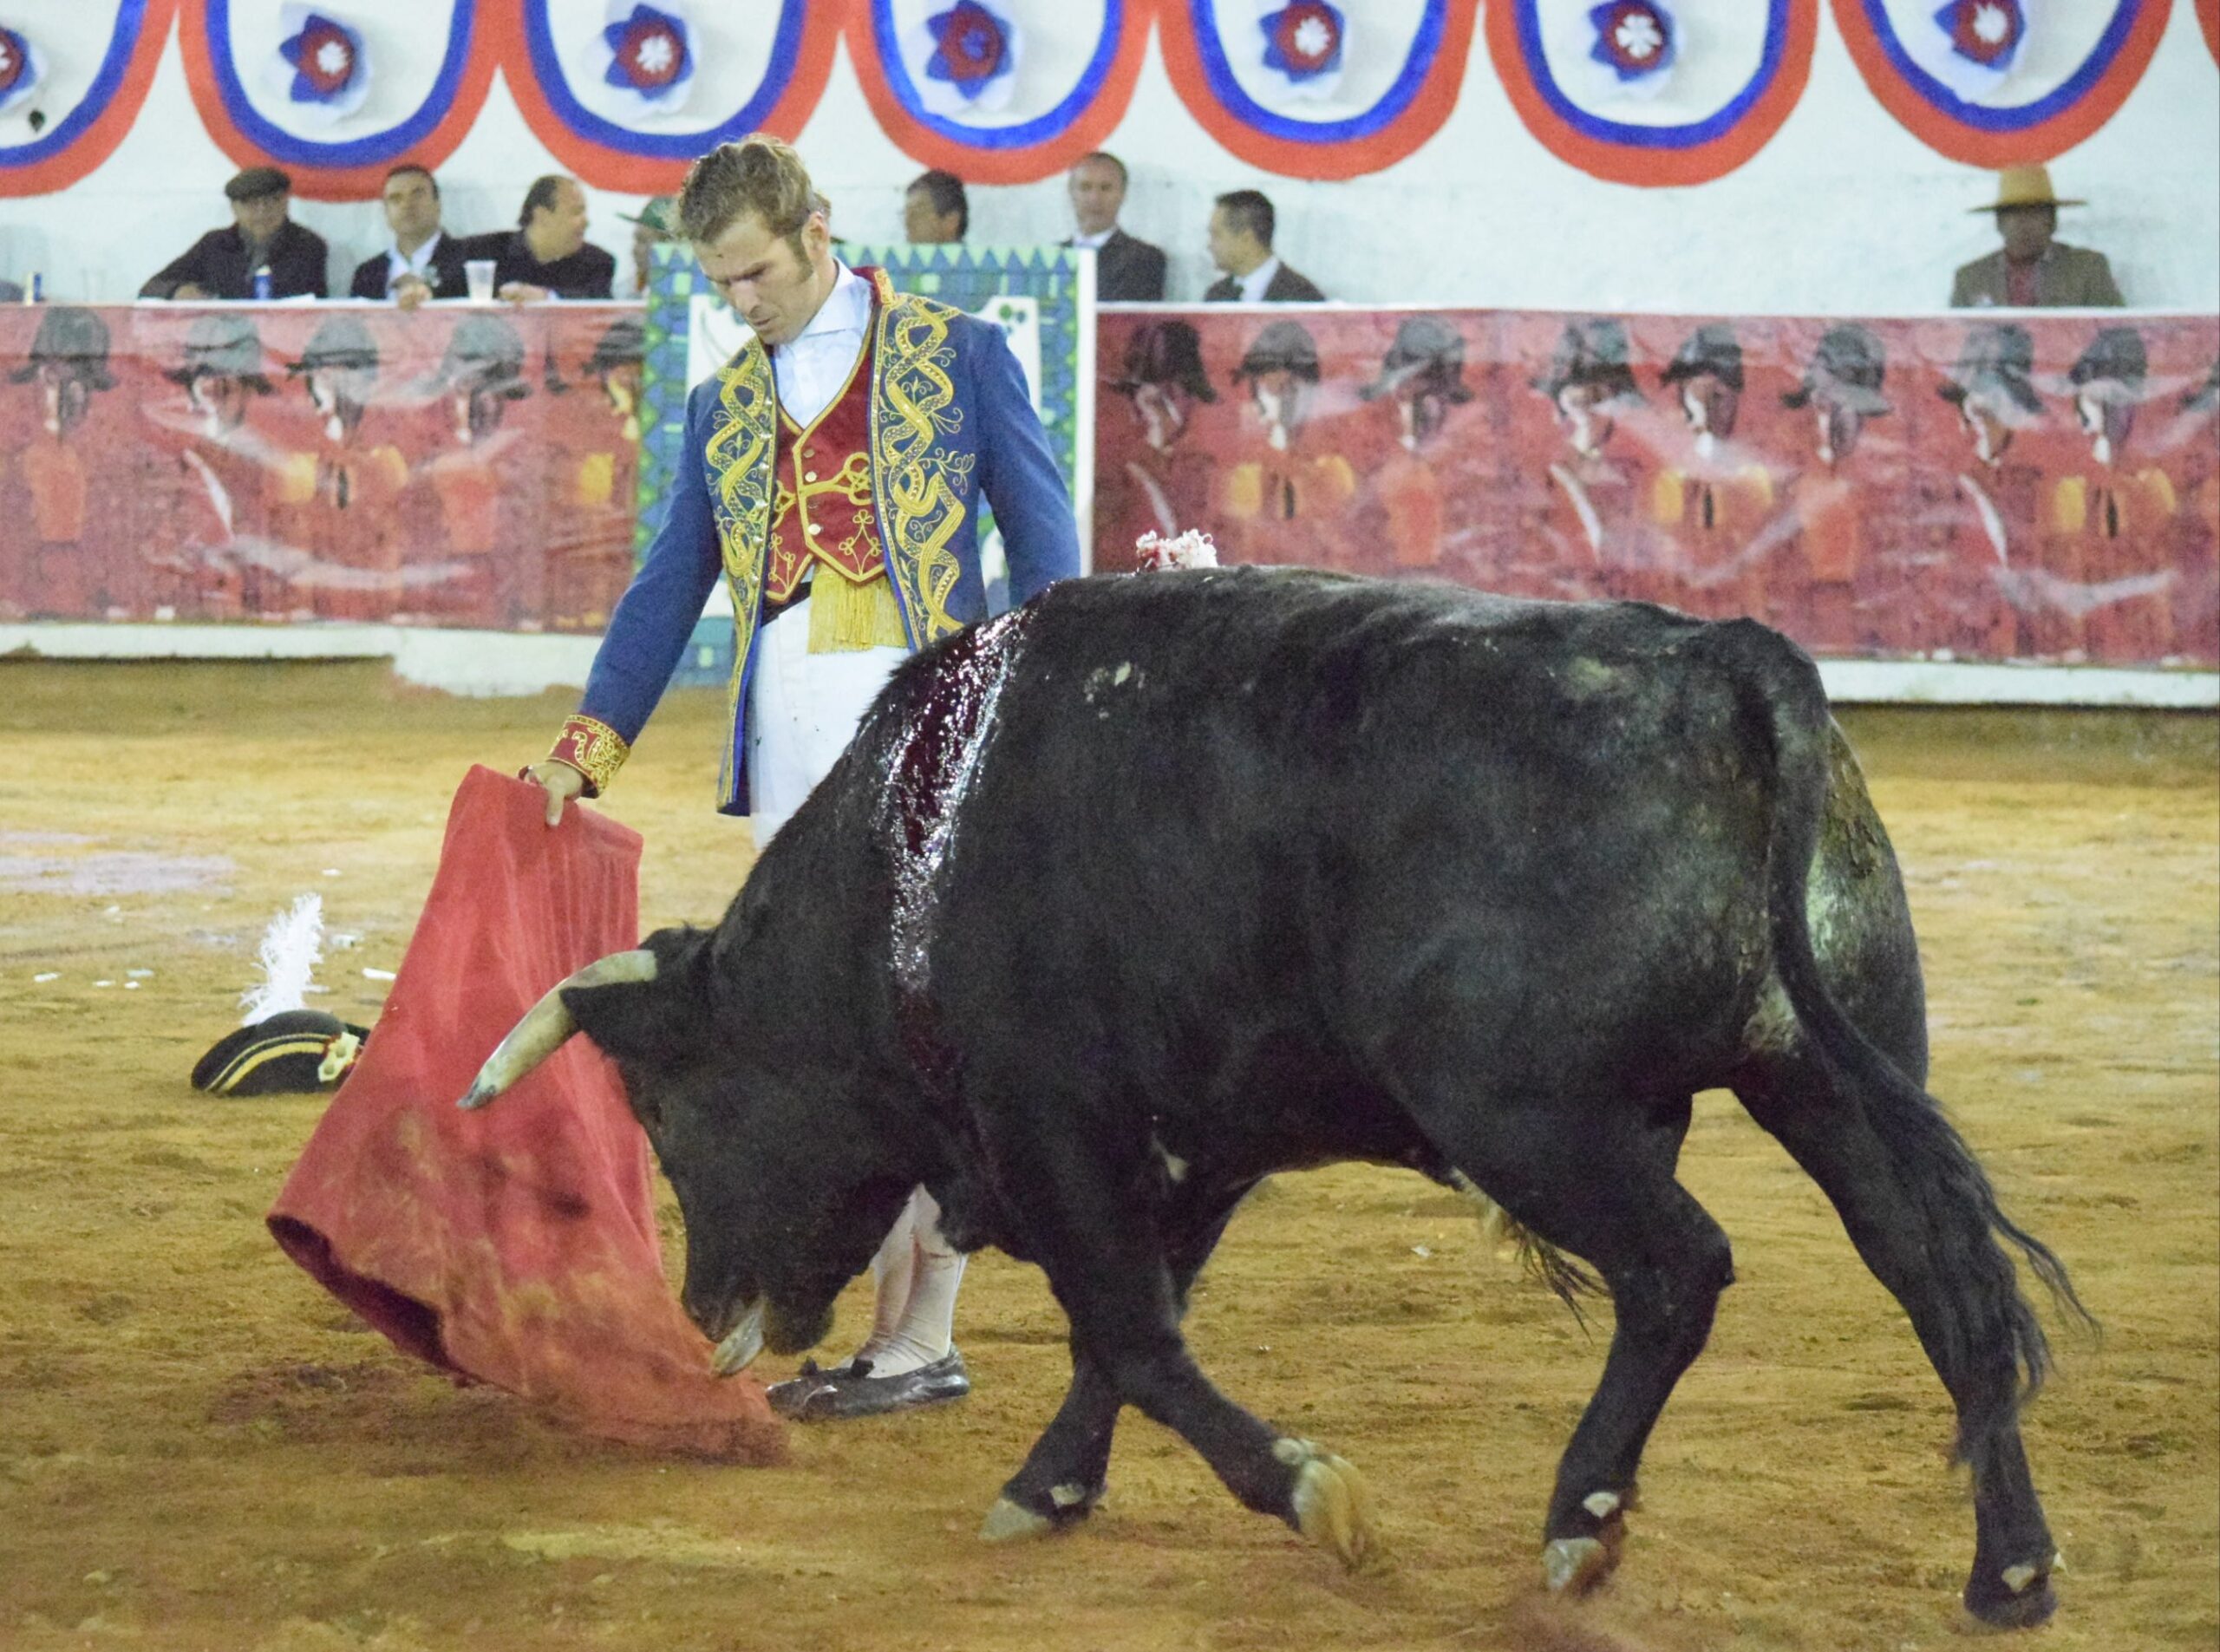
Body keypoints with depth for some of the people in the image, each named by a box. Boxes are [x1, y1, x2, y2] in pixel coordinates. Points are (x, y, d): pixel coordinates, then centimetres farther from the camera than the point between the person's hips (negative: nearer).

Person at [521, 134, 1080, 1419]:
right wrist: (587, 746, 11)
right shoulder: (724, 409, 17)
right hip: (788, 758, 5)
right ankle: (899, 1331, 7)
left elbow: (1045, 550, 5)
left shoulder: (960, 358, 5)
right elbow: (670, 590, 20)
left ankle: (918, 1338, -6)